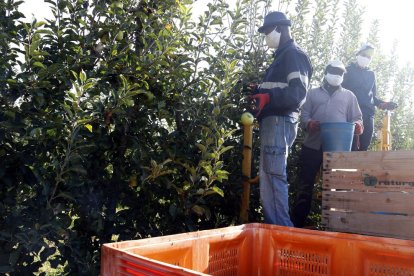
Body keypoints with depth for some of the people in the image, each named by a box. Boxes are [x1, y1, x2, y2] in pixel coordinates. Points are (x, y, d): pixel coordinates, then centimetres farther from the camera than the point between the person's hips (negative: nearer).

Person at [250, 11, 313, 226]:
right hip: (272, 122, 10)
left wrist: (268, 97, -22)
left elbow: (298, 93, -17)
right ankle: (273, 224, 19)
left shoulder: (293, 55, -5)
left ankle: (282, 228, -6)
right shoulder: (282, 56, 25)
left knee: (274, 176, -11)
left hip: (279, 122, -10)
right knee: (268, 176, 12)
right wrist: (258, 93, 14)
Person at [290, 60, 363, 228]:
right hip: (312, 145, 0)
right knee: (306, 184, 0)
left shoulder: (349, 96, 18)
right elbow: (304, 115, 8)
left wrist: (357, 125, -10)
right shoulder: (313, 94, 16)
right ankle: (296, 223, 7)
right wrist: (308, 123, -15)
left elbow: (356, 117, 13)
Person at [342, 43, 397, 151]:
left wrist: (382, 104, 5)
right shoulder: (348, 70, 10)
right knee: (352, 147, -11)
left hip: (368, 113, 5)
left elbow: (372, 96, 24)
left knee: (365, 146, 0)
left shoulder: (371, 74, 23)